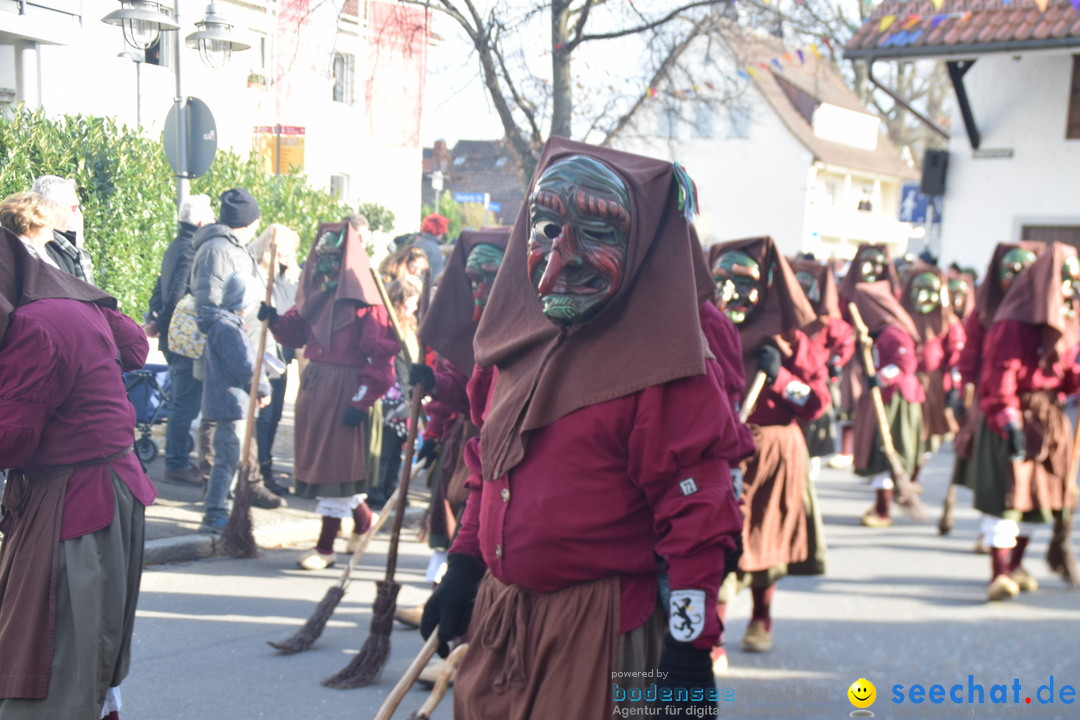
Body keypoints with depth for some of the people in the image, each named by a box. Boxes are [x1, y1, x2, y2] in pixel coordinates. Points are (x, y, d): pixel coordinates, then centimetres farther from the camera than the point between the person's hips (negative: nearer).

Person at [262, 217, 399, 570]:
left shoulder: (364, 299, -13)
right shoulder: (316, 292, 9)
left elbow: (382, 355, -15)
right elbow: (297, 331, 14)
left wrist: (362, 400, -18)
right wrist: (275, 320, -7)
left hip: (344, 388, -7)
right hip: (313, 382, 8)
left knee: (336, 461, -2)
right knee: (319, 457, 15)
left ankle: (325, 546, 7)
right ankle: (361, 517, 37)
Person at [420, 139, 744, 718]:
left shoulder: (663, 364, -13)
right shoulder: (516, 344, 8)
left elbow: (696, 511, -15)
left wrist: (689, 650, -17)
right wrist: (461, 572, 18)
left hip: (598, 627, -6)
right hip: (496, 610, 7)